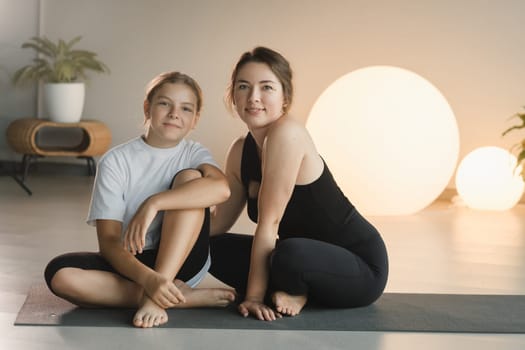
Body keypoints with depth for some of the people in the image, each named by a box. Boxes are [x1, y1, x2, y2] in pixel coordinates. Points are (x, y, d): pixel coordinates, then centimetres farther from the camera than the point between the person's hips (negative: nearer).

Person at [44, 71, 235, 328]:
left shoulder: (194, 154, -1)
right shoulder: (116, 161, -5)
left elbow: (220, 187, -28)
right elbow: (108, 241, -14)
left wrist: (153, 204, -35)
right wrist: (148, 279, -33)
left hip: (182, 262, 0)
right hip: (129, 264, 0)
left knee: (190, 177, -21)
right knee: (59, 274, -28)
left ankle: (156, 297, -29)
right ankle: (183, 296, -26)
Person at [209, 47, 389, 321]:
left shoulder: (287, 132, -23)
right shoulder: (240, 151, 2)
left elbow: (269, 222, -23)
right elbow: (218, 223, 8)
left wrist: (254, 295, -20)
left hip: (360, 267, -7)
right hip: (312, 257, 8)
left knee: (289, 254, -38)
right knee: (210, 248, -1)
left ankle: (295, 292, -5)